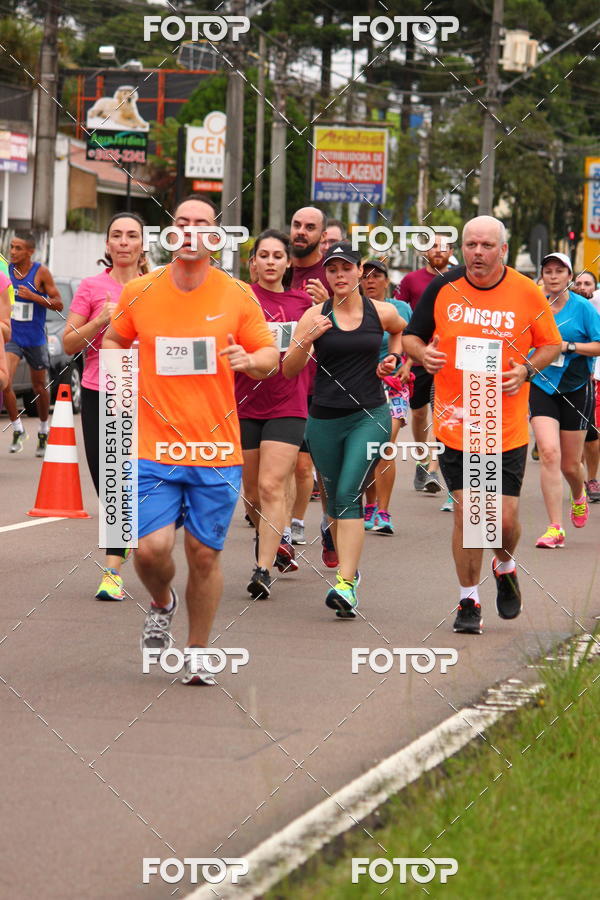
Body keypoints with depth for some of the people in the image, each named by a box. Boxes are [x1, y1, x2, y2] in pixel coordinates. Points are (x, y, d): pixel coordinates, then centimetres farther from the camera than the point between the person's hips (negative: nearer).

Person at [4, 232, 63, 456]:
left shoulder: (41, 273, -10)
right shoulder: (6, 270, -1)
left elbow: (58, 304, -11)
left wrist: (33, 296, -23)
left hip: (35, 339, -1)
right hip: (11, 337, 2)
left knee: (40, 388, 11)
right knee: (5, 383, -17)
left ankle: (43, 431, 33)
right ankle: (17, 430, 0)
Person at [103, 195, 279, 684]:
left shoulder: (238, 295, 0)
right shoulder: (139, 292, 1)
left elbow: (270, 356, 7)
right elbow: (114, 340, 19)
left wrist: (249, 360, -15)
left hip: (217, 451, 0)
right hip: (154, 447, 0)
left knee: (205, 553, 3)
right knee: (151, 548, -11)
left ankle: (197, 653, 20)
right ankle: (162, 604, 25)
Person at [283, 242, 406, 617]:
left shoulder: (382, 313, 0)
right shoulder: (315, 316, -1)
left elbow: (403, 330, 26)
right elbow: (289, 370, -5)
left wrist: (392, 357, 9)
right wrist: (306, 340, -21)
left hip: (370, 415, -2)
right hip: (325, 417, 2)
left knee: (349, 495, -16)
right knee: (335, 498, 12)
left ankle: (345, 584, -23)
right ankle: (350, 568, 33)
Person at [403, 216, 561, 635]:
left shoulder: (528, 294, -3)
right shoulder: (442, 288, -1)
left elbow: (551, 344, 8)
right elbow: (411, 335, 9)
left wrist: (527, 369, -12)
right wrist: (424, 354, -14)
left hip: (508, 428, 0)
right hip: (455, 423, 0)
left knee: (505, 517, -1)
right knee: (466, 514, -3)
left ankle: (505, 565, 33)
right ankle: (469, 601, 12)